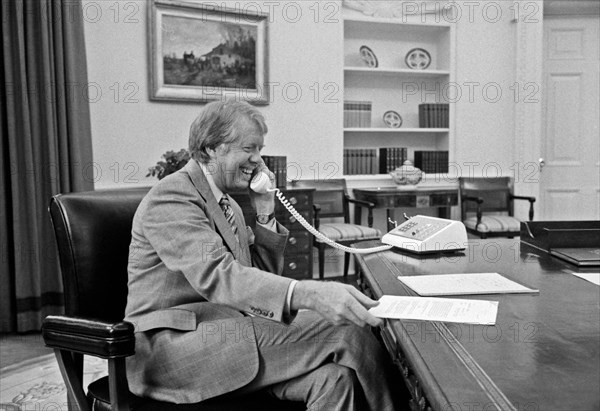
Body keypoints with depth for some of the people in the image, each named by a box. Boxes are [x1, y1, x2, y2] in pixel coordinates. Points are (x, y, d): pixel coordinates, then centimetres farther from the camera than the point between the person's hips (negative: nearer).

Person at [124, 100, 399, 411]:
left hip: (224, 329, 8)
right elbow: (216, 275, -27)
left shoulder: (228, 205, 16)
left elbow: (263, 277, 17)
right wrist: (307, 294, -41)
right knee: (345, 333, -19)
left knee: (334, 377, -18)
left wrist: (265, 213, 4)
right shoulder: (172, 196, -11)